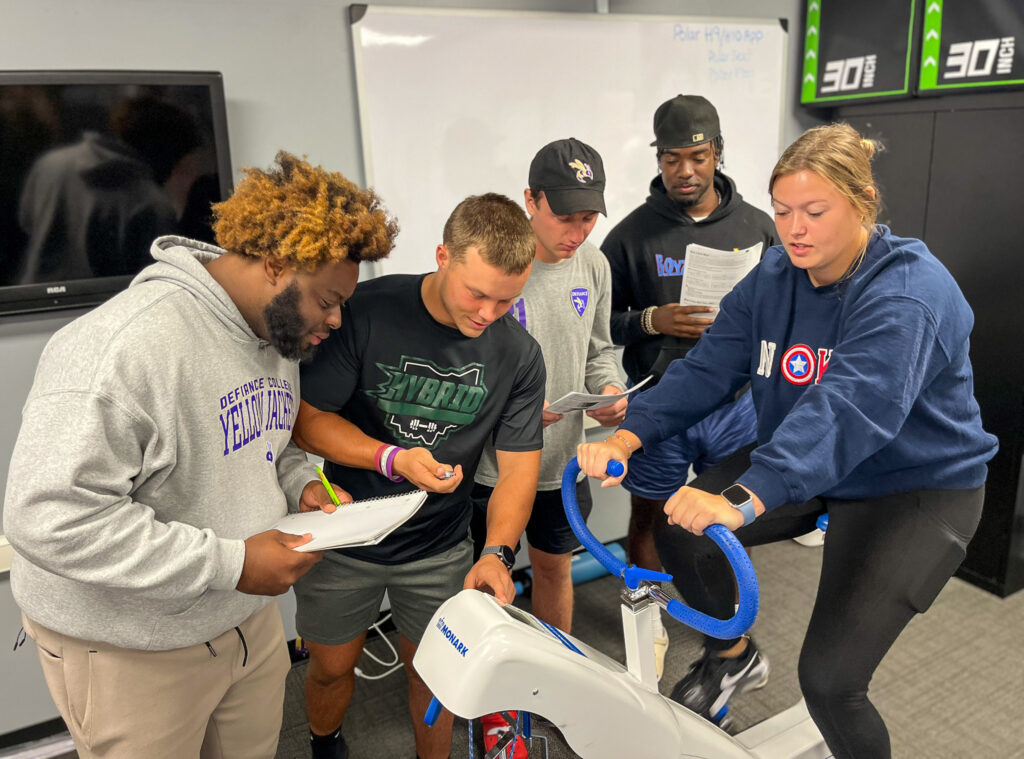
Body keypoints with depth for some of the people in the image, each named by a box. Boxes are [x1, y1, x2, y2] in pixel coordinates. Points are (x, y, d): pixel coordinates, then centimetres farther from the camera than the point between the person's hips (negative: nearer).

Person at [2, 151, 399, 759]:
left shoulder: (280, 330, 0)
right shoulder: (127, 345, -28)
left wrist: (299, 482, -6)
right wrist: (228, 562, -29)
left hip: (248, 614, 7)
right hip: (130, 649, -7)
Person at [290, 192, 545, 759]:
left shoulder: (519, 356, -12)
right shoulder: (367, 310, -20)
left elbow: (518, 467, -9)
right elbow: (307, 418, -15)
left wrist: (497, 552, -24)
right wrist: (393, 458, -30)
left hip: (440, 548, 1)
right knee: (332, 668, 18)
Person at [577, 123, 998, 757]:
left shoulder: (909, 295, -25)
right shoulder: (773, 278, -3)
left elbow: (849, 409, -41)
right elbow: (708, 368, -12)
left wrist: (743, 499, -55)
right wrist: (627, 437, -28)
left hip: (915, 489, -6)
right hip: (807, 472, 6)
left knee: (829, 679, -13)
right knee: (681, 536, -10)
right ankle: (729, 655, 20)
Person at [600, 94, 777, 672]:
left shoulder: (757, 226, 1)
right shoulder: (633, 234, -5)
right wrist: (652, 321, -20)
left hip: (734, 402, 2)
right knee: (649, 517, 11)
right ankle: (653, 624, 35)